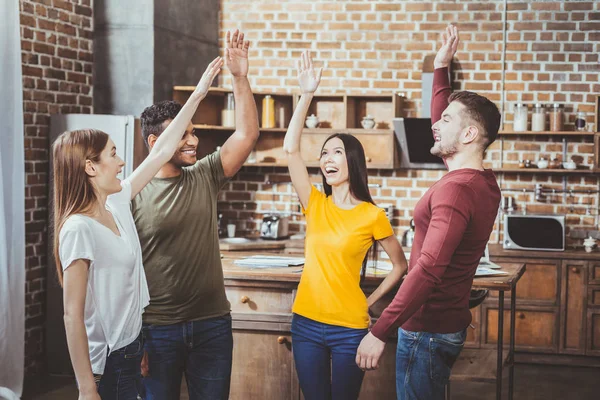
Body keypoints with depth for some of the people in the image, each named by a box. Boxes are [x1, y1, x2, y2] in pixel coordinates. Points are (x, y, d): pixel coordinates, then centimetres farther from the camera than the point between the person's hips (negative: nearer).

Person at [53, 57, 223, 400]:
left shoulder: (117, 203, 2)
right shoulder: (78, 230, -21)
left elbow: (162, 151, 10)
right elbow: (73, 315, -21)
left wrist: (199, 93, 12)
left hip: (131, 351, 8)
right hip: (106, 364, -8)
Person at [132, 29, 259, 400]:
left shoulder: (205, 177, 2)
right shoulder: (131, 195, -8)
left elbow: (247, 134, -5)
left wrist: (240, 78, -14)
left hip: (212, 324, 3)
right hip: (157, 329, -3)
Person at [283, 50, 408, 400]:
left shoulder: (372, 216, -6)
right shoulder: (315, 205, 2)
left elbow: (401, 265, 5)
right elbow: (290, 149, -9)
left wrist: (371, 301, 0)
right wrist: (307, 94, -13)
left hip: (349, 329, -3)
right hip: (307, 323, 3)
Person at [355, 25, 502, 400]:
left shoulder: (455, 190, -23)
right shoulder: (483, 182, 6)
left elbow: (428, 269, -32)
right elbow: (441, 126, 24)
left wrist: (380, 332, -32)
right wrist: (441, 69, 28)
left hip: (427, 330, -10)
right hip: (451, 324, 10)